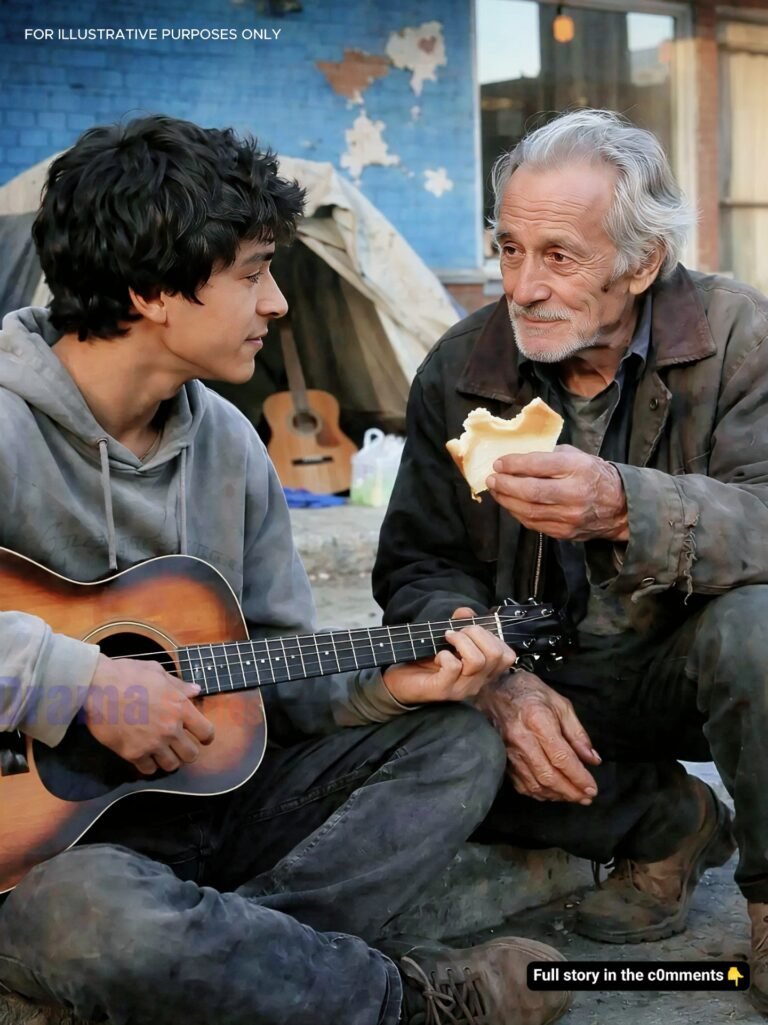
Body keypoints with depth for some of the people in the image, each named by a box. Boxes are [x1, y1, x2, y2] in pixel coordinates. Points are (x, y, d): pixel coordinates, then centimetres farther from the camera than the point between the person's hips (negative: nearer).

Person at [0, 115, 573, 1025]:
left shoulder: (228, 447, 7)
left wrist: (380, 685, -8)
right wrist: (78, 681, -32)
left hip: (204, 791, 8)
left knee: (456, 744, 2)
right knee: (96, 915, -41)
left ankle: (228, 949, -19)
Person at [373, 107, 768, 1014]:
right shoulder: (462, 368, -5)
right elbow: (418, 567, -5)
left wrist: (626, 506, -48)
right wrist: (498, 680, -24)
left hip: (686, 661, -3)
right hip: (544, 678, 3)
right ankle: (663, 820, 1)